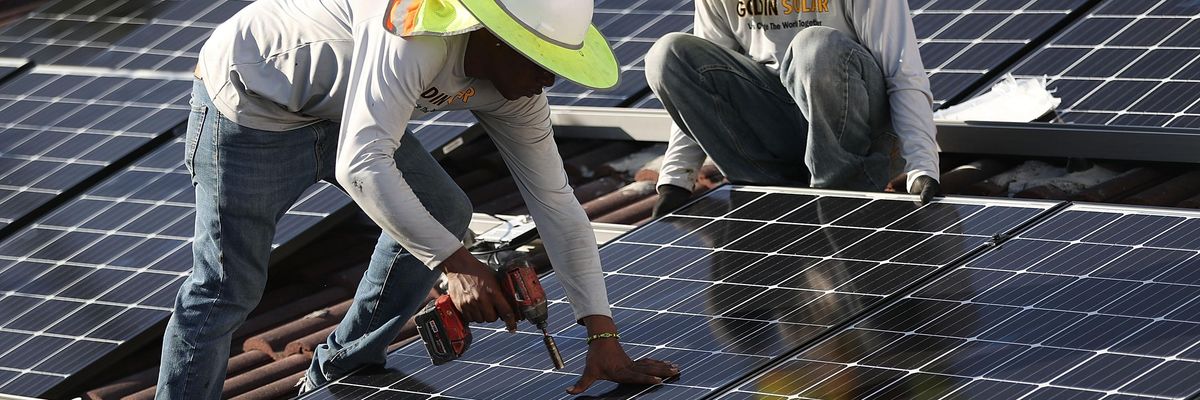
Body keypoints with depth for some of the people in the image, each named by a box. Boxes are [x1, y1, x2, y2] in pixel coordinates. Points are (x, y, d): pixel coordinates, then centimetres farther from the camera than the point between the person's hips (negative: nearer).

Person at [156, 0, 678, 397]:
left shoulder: (513, 90, -10)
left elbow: (556, 203, -5)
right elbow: (360, 165, -42)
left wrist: (603, 336, -9)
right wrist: (455, 262, -42)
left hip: (337, 111, 8)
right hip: (249, 98, -8)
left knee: (443, 213, 7)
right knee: (227, 287, -9)